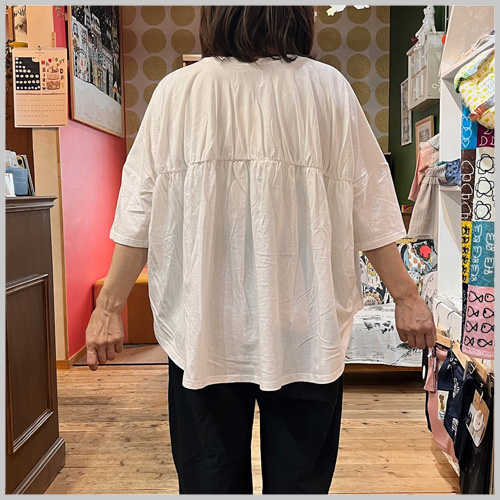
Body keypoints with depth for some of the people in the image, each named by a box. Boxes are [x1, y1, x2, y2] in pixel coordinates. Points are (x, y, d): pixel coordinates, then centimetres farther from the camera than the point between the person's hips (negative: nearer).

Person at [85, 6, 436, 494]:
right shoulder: (329, 88, -1)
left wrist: (110, 305, 7)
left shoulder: (177, 91, -1)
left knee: (210, 478, 16)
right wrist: (406, 296, 8)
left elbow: (140, 211, -1)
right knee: (300, 479, 15)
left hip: (204, 325, 1)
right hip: (306, 328, 0)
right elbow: (369, 208, 0)